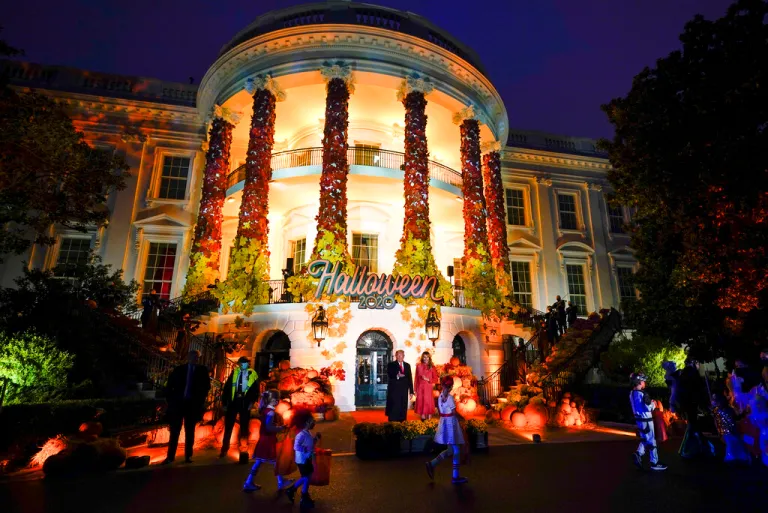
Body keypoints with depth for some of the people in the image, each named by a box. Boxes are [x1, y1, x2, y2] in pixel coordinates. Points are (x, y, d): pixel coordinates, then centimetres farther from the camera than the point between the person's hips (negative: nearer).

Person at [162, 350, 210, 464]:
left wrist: (200, 399, -4)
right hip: (178, 403, 0)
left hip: (193, 404, 0)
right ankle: (170, 456, 12)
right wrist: (170, 399, -3)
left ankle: (188, 456, 14)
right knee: (174, 431, 4)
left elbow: (206, 386, 4)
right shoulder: (179, 369, 4)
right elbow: (169, 385, 5)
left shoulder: (202, 370, 3)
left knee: (190, 432, 7)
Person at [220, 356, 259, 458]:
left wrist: (252, 402, -11)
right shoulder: (234, 372, 3)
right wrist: (224, 402, -2)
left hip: (245, 403, -1)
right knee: (228, 427, 8)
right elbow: (227, 387, 2)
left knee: (244, 427, 9)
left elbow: (255, 389, 0)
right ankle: (224, 449, 21)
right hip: (233, 402, 2)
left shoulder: (252, 375, -2)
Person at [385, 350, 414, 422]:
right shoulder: (391, 365, 1)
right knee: (393, 409, -4)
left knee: (403, 409, 5)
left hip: (404, 391, 4)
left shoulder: (407, 365, 14)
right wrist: (397, 376, -32)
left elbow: (410, 379, 12)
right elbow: (389, 375, -13)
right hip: (394, 390, -4)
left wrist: (411, 391, 9)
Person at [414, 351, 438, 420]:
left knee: (428, 401, -2)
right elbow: (416, 378, 5)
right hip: (420, 387, 1)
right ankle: (423, 416, 9)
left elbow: (435, 379, 4)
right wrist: (416, 389, 3)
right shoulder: (419, 366, 4)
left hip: (428, 388, -1)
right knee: (420, 401, -1)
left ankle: (429, 417, 9)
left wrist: (428, 379, -12)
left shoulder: (432, 367, 2)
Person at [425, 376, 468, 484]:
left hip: (443, 423, 8)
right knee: (456, 450, 4)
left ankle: (432, 464, 7)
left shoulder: (440, 396, 6)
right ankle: (455, 477, 10)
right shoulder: (450, 397, -16)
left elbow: (440, 411, 10)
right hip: (451, 423, -8)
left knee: (450, 450, 15)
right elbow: (454, 412, -16)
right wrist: (461, 418, 1)